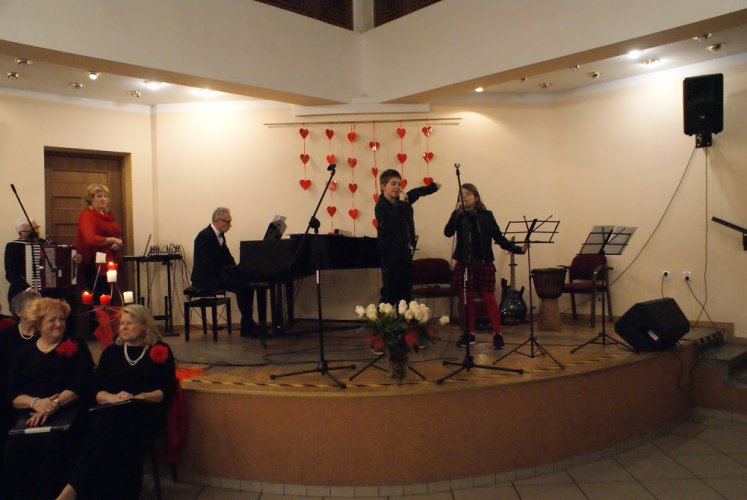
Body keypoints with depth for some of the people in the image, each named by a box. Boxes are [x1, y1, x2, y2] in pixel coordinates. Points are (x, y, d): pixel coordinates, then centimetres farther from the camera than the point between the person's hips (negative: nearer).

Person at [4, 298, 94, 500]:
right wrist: (35, 402, -11)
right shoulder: (24, 353, 18)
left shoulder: (77, 348, 10)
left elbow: (80, 385, -2)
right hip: (31, 413, 3)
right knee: (15, 444, -27)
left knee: (49, 442, -32)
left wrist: (54, 405, -16)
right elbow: (13, 394, 10)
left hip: (67, 411, -3)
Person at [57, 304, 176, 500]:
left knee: (114, 434, -34)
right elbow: (97, 389, 13)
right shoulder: (111, 351, 21)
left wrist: (138, 397, -12)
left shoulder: (161, 351, 11)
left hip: (145, 412, -2)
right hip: (111, 410, 3)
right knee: (108, 436, -34)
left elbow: (167, 390, 3)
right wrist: (111, 397, -9)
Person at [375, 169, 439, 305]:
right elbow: (391, 225, -31)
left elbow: (417, 192, 27)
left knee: (406, 295, 11)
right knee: (389, 295, -4)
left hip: (406, 255, 7)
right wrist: (401, 203, -26)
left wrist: (433, 186, 42)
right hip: (391, 257, -7)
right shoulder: (381, 206, -13)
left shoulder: (405, 200, 6)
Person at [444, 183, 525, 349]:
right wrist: (455, 215, -26)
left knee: (489, 297, -1)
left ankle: (497, 334, 6)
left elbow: (499, 237, 3)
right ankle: (469, 333, 17)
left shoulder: (486, 215, 2)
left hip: (484, 262, -1)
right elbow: (448, 233, -13)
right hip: (465, 262, 1)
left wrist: (517, 249, -5)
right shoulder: (459, 215, 2)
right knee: (468, 298, 7)